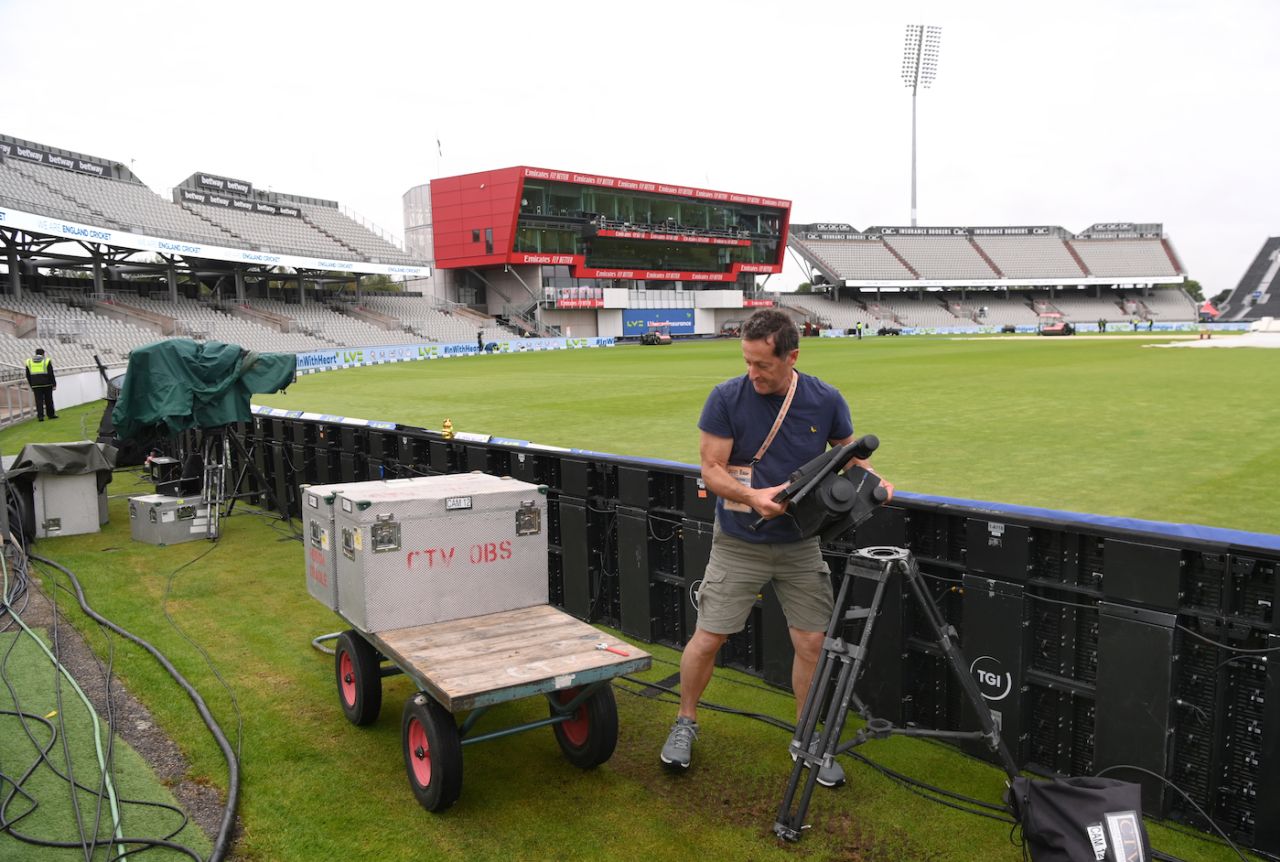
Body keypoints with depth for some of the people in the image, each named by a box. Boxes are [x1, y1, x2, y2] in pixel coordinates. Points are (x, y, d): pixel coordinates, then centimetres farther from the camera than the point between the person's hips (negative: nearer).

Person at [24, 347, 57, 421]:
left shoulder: (29, 361, 8)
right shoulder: (47, 361, -2)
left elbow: (28, 376, 10)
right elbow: (51, 374, -6)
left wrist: (31, 385, 18)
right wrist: (54, 384, -3)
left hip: (35, 385, 2)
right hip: (46, 384, -2)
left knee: (39, 400, 1)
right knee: (48, 400, 8)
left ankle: (40, 416, -5)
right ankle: (51, 414, 14)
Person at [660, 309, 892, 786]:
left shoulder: (826, 400, -7)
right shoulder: (726, 398, -13)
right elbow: (712, 469, -12)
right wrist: (753, 497, -28)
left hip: (800, 545, 2)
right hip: (738, 543, -1)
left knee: (811, 643, 3)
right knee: (708, 637, 2)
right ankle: (685, 723, 27)